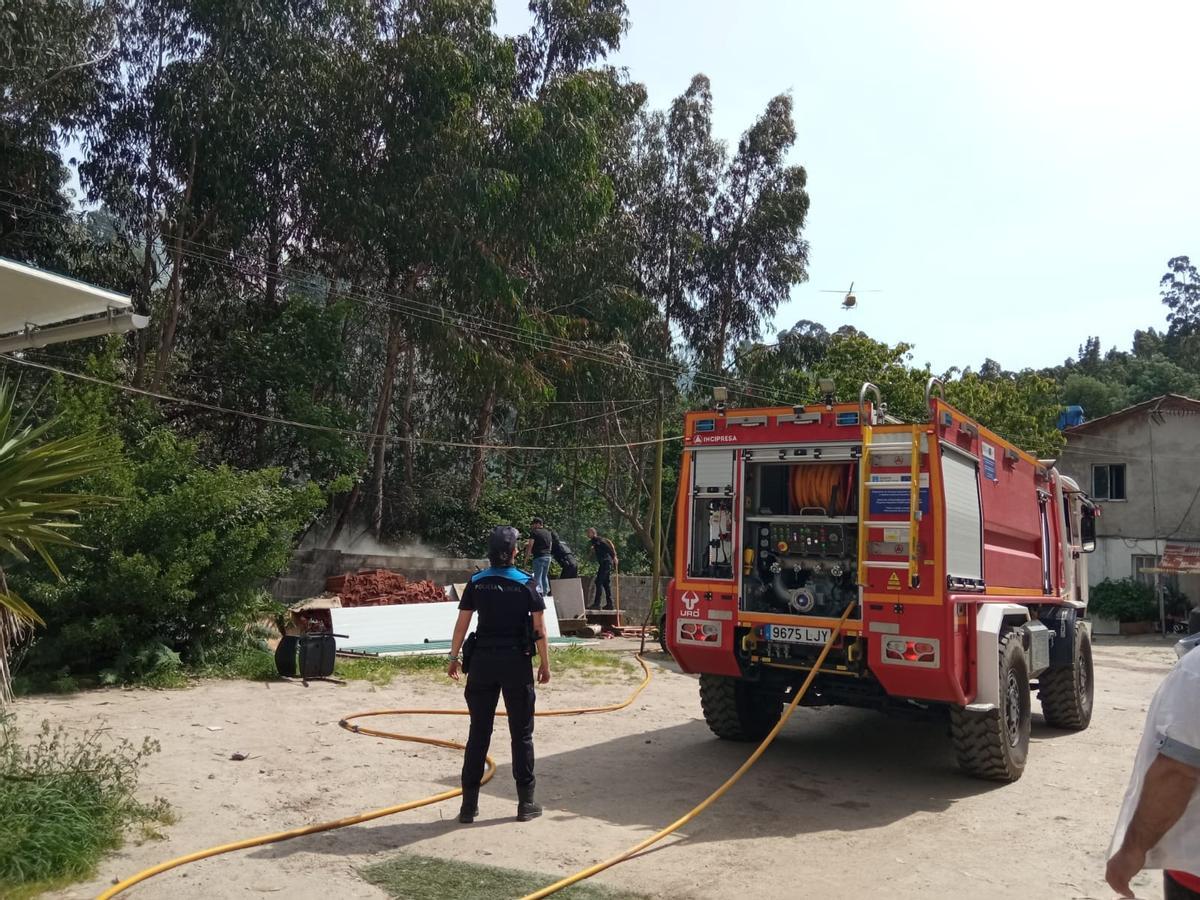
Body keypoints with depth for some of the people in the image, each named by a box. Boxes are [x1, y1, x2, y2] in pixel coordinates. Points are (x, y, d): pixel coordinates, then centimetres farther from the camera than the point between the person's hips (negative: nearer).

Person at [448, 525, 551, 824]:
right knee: (521, 734, 8)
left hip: (483, 662, 2)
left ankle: (469, 804, 12)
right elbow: (539, 628, -5)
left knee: (478, 733, 9)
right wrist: (545, 664, 3)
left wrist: (454, 657, 9)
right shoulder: (526, 584, -5)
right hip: (517, 664, -2)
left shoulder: (476, 583, 0)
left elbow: (462, 623, -1)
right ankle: (526, 802, 13)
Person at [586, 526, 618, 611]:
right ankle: (609, 604, 13)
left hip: (605, 562, -10)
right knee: (606, 583, 11)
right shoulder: (595, 541, 20)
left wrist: (614, 556, -17)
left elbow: (607, 546, -17)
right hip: (607, 563, 10)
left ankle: (597, 604, -14)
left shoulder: (596, 539, -9)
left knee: (599, 582, -12)